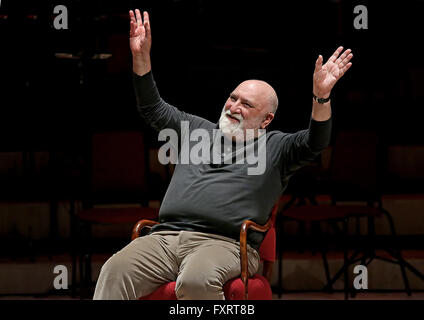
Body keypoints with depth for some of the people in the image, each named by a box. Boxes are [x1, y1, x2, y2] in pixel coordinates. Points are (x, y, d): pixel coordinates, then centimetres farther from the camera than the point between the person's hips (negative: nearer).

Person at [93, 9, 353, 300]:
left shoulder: (275, 147, 15)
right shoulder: (199, 130, 29)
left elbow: (313, 144, -2)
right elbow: (154, 109, 33)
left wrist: (321, 96, -20)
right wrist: (141, 57, 22)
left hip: (224, 244, -4)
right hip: (165, 238, 4)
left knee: (196, 281, -40)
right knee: (115, 271, -26)